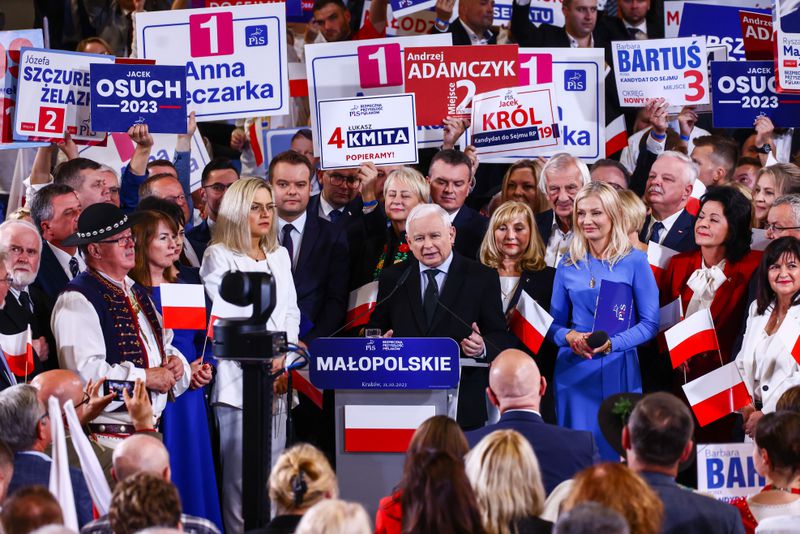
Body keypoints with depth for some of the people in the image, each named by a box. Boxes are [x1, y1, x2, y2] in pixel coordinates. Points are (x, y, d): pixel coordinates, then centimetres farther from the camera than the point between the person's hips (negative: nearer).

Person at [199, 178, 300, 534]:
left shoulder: (279, 256, 17)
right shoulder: (219, 257, -1)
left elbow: (290, 310, 15)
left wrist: (282, 354, -3)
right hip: (237, 375, -6)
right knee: (240, 474, -8)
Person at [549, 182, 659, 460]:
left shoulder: (635, 261, -1)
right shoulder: (568, 264, 8)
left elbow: (650, 323, -3)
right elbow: (555, 323, 12)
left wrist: (612, 342, -18)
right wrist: (569, 336, -11)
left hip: (618, 371, -2)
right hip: (573, 371, 2)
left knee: (615, 452, -1)